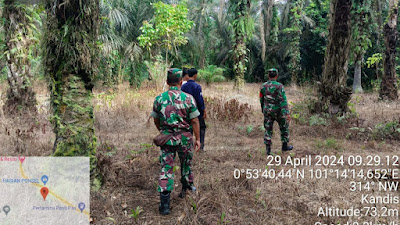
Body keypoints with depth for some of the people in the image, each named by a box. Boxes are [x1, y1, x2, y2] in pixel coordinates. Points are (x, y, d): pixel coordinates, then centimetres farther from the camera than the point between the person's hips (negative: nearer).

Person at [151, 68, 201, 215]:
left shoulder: (159, 99, -3)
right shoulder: (188, 98, -10)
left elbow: (156, 121, 7)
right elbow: (194, 121, -8)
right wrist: (197, 139, 1)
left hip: (166, 138, 1)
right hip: (185, 138, -1)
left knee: (166, 169, 2)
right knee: (186, 164, 23)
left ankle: (164, 204, -2)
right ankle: (187, 186, 44)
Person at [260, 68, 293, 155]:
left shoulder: (263, 86, 0)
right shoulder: (279, 86, -15)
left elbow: (261, 99, 10)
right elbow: (283, 100, -22)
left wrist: (263, 109, 26)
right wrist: (287, 113, -25)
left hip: (267, 111, 4)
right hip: (278, 111, -3)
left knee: (268, 130, 8)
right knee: (284, 127, 16)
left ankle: (268, 149, 3)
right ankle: (285, 146, 25)